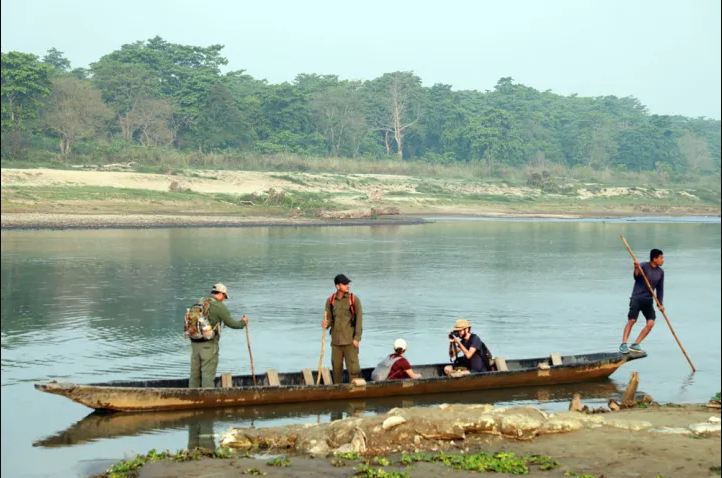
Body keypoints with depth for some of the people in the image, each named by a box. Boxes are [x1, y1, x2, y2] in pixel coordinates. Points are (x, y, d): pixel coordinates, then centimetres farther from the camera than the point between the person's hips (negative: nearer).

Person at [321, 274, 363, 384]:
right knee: (336, 367, 9)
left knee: (353, 366, -7)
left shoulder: (354, 299, -3)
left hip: (350, 340, -3)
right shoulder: (330, 300, 4)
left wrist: (357, 338, -10)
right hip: (336, 340, 3)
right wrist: (326, 324, -15)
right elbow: (329, 319, 9)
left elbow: (359, 319, -4)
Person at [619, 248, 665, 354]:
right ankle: (624, 344, -4)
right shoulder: (643, 266, -9)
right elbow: (636, 276, -26)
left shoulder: (660, 272, 7)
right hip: (637, 298, -5)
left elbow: (660, 289, 13)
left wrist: (660, 304, 6)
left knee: (651, 323, -6)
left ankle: (635, 345, 2)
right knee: (631, 321, -12)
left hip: (648, 300, 5)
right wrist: (636, 269, -47)